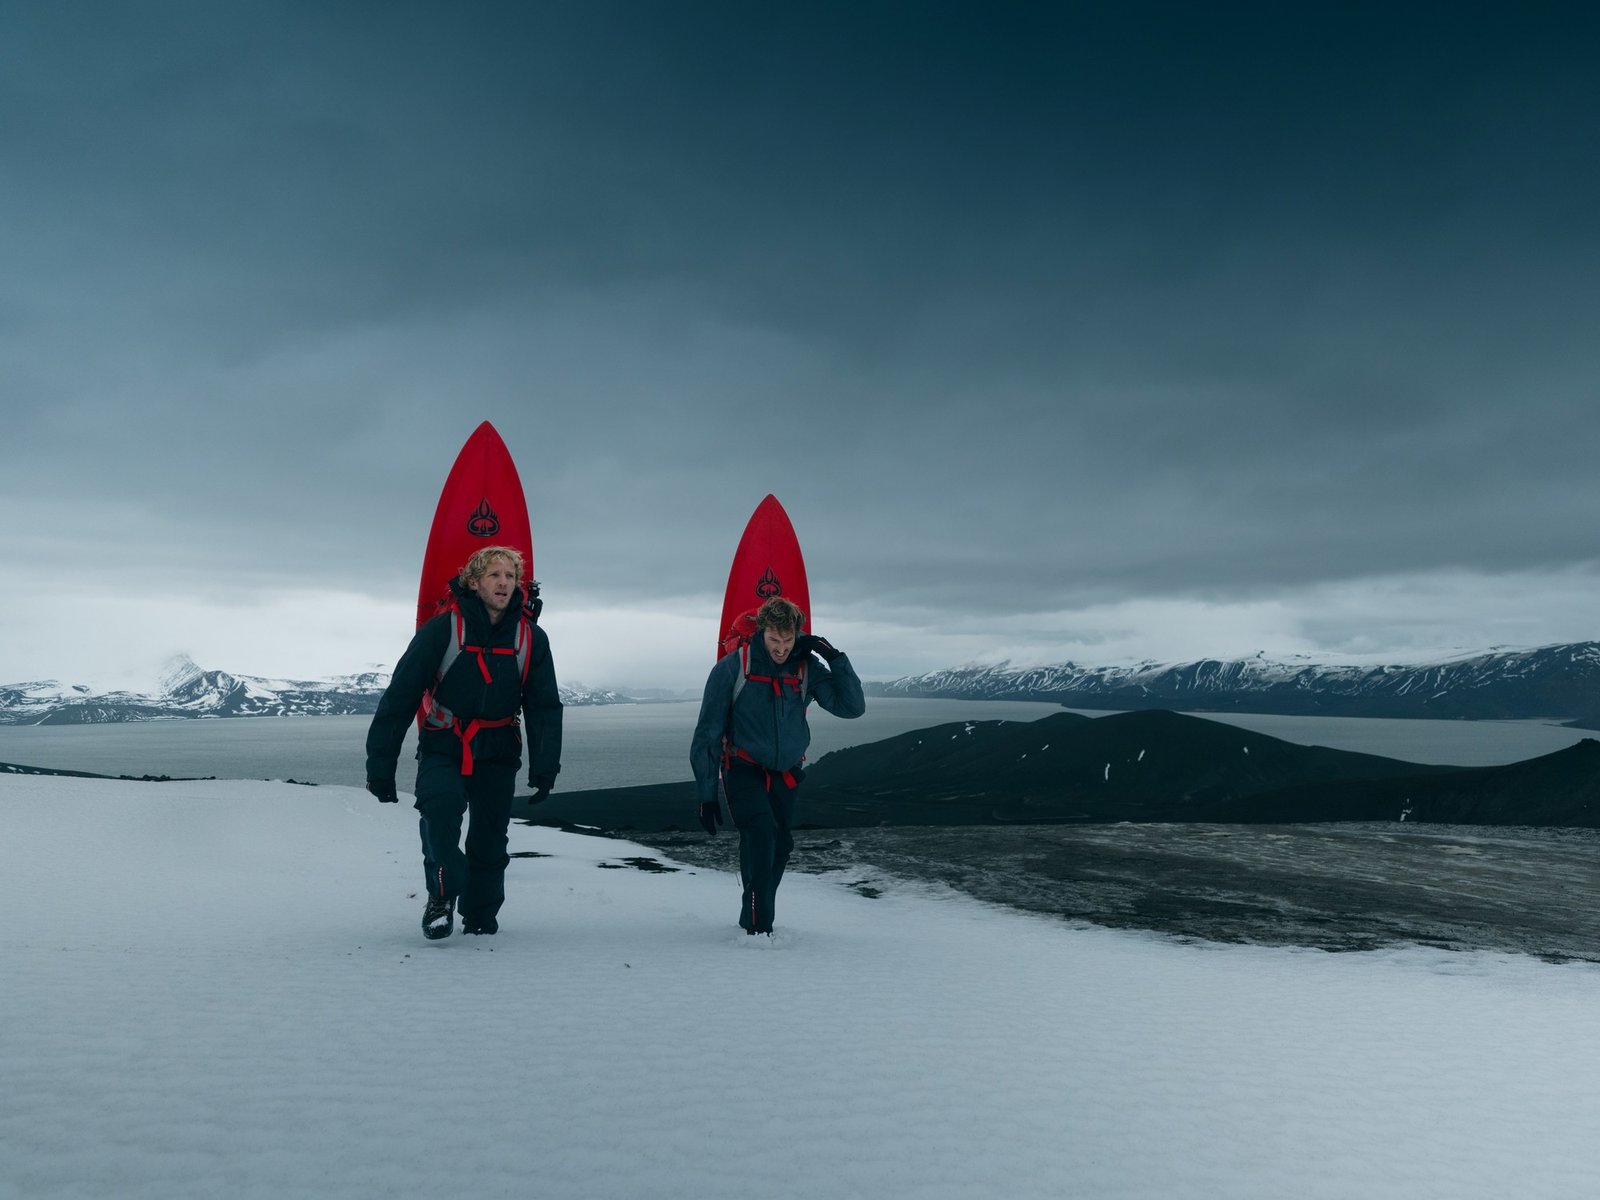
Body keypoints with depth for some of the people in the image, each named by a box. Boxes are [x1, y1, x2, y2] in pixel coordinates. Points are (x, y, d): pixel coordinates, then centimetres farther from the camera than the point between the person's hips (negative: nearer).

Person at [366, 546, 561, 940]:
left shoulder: (531, 639, -2)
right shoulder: (442, 629, -12)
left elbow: (545, 707, 5)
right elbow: (400, 697, -10)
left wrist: (544, 767, -4)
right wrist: (380, 768, -9)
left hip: (497, 754, 3)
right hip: (441, 749, -3)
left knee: (490, 837, 6)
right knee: (441, 807, -29)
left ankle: (480, 914, 28)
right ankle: (442, 893, -11)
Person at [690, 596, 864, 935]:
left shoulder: (807, 668, -6)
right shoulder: (732, 668, -14)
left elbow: (852, 707, -11)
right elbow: (708, 734, -9)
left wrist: (835, 658, -19)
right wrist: (706, 795, -10)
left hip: (785, 774, 4)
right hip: (744, 769, -4)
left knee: (780, 845, 10)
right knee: (761, 830, -25)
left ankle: (753, 918, 32)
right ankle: (758, 926, -19)